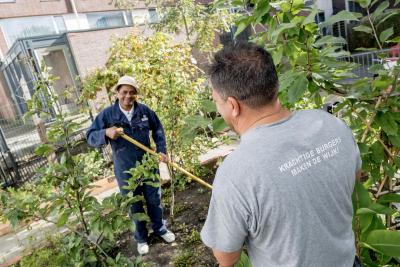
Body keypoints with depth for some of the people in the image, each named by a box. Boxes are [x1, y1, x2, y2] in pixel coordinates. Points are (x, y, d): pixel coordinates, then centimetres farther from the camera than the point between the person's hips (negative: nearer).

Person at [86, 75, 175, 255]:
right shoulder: (107, 114, -10)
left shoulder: (144, 110, -5)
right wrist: (106, 133, -29)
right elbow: (90, 137, -9)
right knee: (135, 206, 15)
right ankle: (141, 237, 38)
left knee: (154, 200, 19)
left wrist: (161, 150, 1)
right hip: (126, 171, -1)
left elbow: (157, 129, 9)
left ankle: (160, 228, 44)